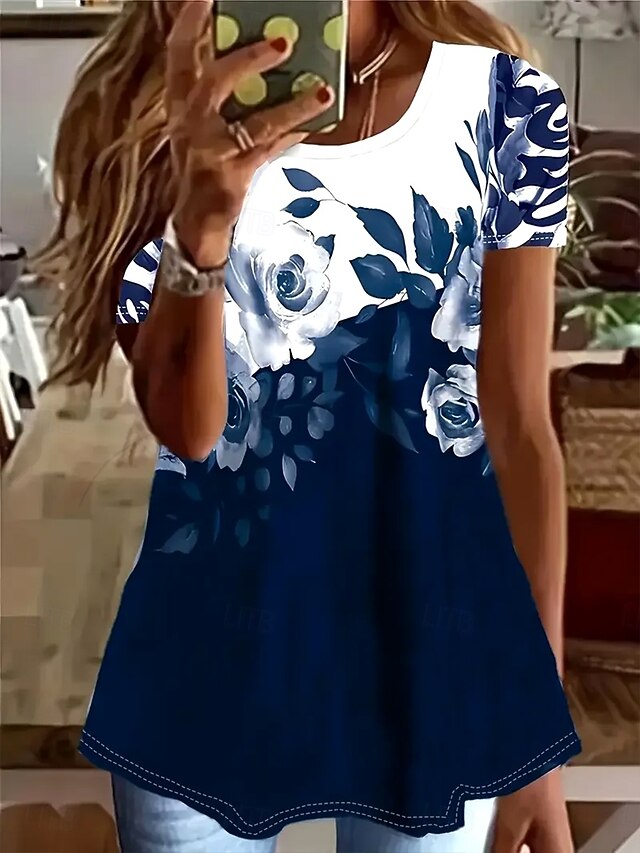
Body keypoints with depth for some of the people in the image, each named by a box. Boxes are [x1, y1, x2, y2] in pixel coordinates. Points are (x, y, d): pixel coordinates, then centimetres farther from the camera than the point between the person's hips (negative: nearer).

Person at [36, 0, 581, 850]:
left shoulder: (504, 103, -5)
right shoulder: (158, 107, -5)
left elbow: (519, 427, -3)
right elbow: (185, 427, -12)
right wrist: (202, 225, -32)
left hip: (433, 639, 1)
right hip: (212, 638, 1)